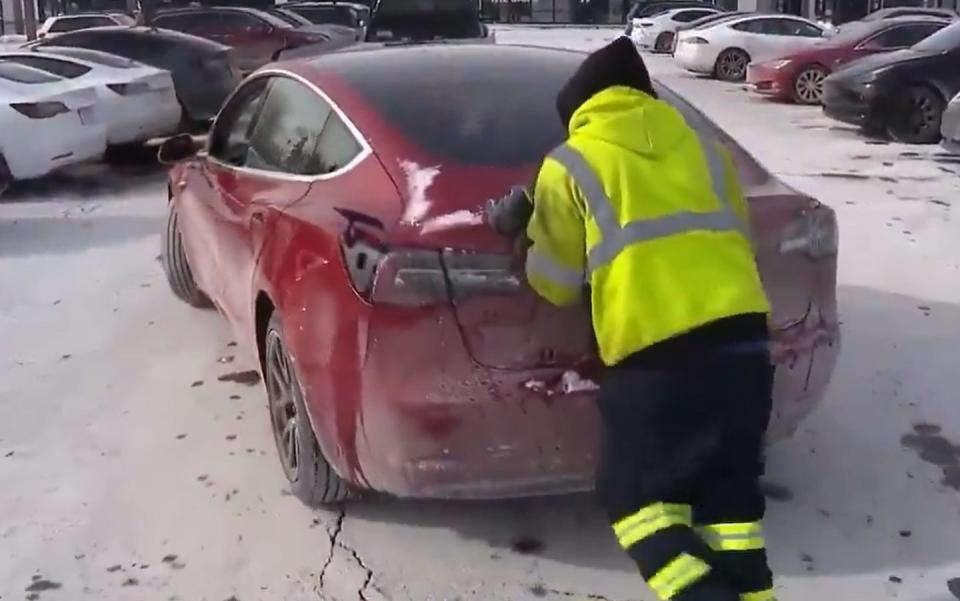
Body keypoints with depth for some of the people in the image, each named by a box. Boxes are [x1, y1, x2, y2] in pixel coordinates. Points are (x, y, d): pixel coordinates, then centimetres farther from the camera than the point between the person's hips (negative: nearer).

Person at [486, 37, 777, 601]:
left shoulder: (571, 166, 6)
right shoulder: (706, 149, 19)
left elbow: (554, 283, 9)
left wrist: (530, 232, 27)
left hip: (656, 356, -5)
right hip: (744, 340, 5)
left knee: (635, 495, 12)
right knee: (729, 492, 19)